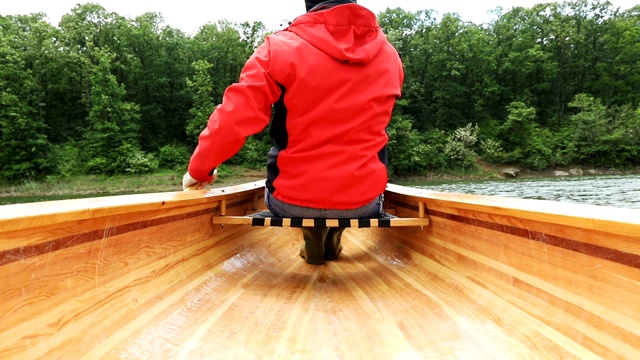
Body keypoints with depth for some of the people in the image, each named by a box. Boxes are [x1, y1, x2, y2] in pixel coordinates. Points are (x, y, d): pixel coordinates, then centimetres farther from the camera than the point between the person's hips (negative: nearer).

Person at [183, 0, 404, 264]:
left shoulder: (279, 49, -11)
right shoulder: (389, 56, 1)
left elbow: (232, 121, -12)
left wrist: (199, 170, 3)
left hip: (292, 202, -1)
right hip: (364, 201, 2)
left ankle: (313, 239, 26)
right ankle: (332, 239, 36)